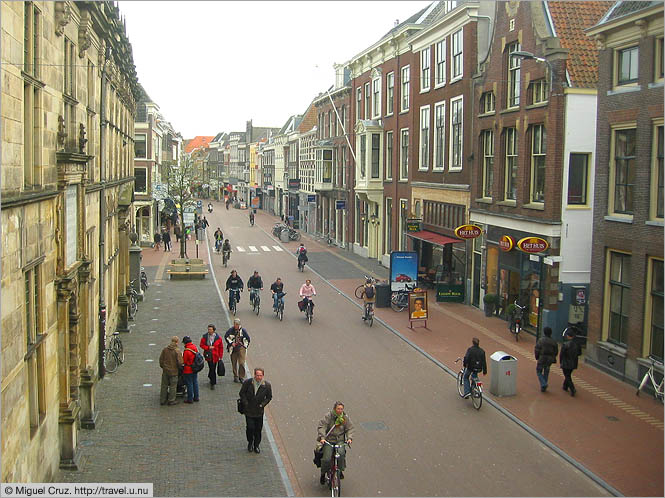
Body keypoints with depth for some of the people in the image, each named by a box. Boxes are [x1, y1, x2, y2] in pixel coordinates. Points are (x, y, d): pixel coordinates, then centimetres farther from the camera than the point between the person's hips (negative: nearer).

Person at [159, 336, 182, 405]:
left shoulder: (165, 349, -3)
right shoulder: (177, 351, -17)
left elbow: (161, 359, 4)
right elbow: (180, 362, -16)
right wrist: (179, 367, 5)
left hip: (165, 371, 4)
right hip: (173, 371, -4)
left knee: (164, 386, 15)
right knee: (172, 386, 9)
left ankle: (162, 400, 23)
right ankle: (171, 400, 16)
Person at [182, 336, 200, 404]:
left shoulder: (187, 351, -25)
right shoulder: (195, 347, -1)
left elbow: (184, 361, -18)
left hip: (188, 370, -7)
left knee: (189, 384, 2)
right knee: (195, 383, 17)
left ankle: (190, 399, 9)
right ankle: (196, 397, 26)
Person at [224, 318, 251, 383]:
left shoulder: (242, 330, -1)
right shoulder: (231, 330, -3)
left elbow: (248, 338, 10)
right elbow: (226, 337, 4)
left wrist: (245, 345, 8)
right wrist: (231, 343, -4)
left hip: (241, 348, -1)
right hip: (233, 348, 1)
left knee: (242, 363, -9)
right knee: (234, 363, 7)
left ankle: (241, 377, 2)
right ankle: (235, 377, 19)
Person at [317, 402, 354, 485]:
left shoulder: (345, 417, 4)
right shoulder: (328, 416, -8)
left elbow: (349, 428, 8)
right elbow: (321, 426, -13)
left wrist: (349, 438, -9)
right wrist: (322, 437, -26)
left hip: (340, 440, 2)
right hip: (328, 440, -2)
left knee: (341, 454, -27)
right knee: (326, 459, -16)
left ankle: (340, 470, -5)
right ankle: (323, 474, 11)